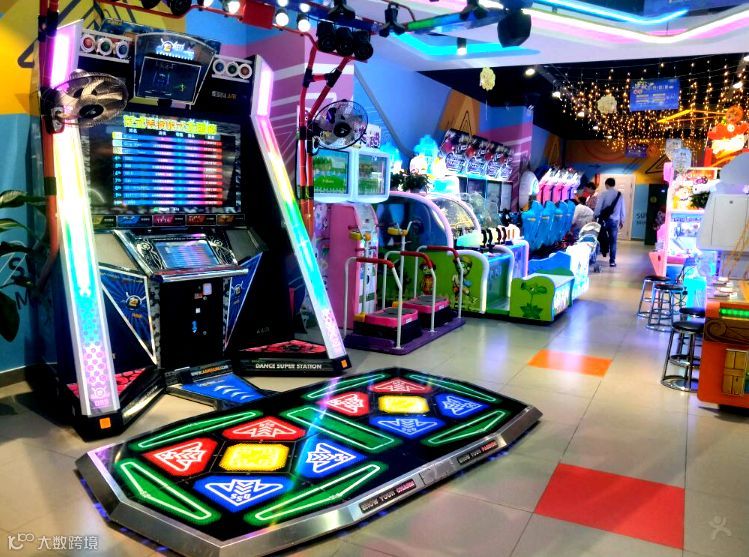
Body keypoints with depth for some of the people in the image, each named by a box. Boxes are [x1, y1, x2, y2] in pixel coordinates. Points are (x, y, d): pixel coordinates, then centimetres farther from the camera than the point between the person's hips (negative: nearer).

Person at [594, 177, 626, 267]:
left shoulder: (603, 194, -6)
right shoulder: (620, 195, 3)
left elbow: (598, 207, -11)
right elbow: (623, 209, 8)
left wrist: (596, 217, 0)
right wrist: (622, 220, 18)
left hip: (604, 219, -2)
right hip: (614, 220, 2)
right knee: (613, 241, 5)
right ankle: (612, 261, 5)